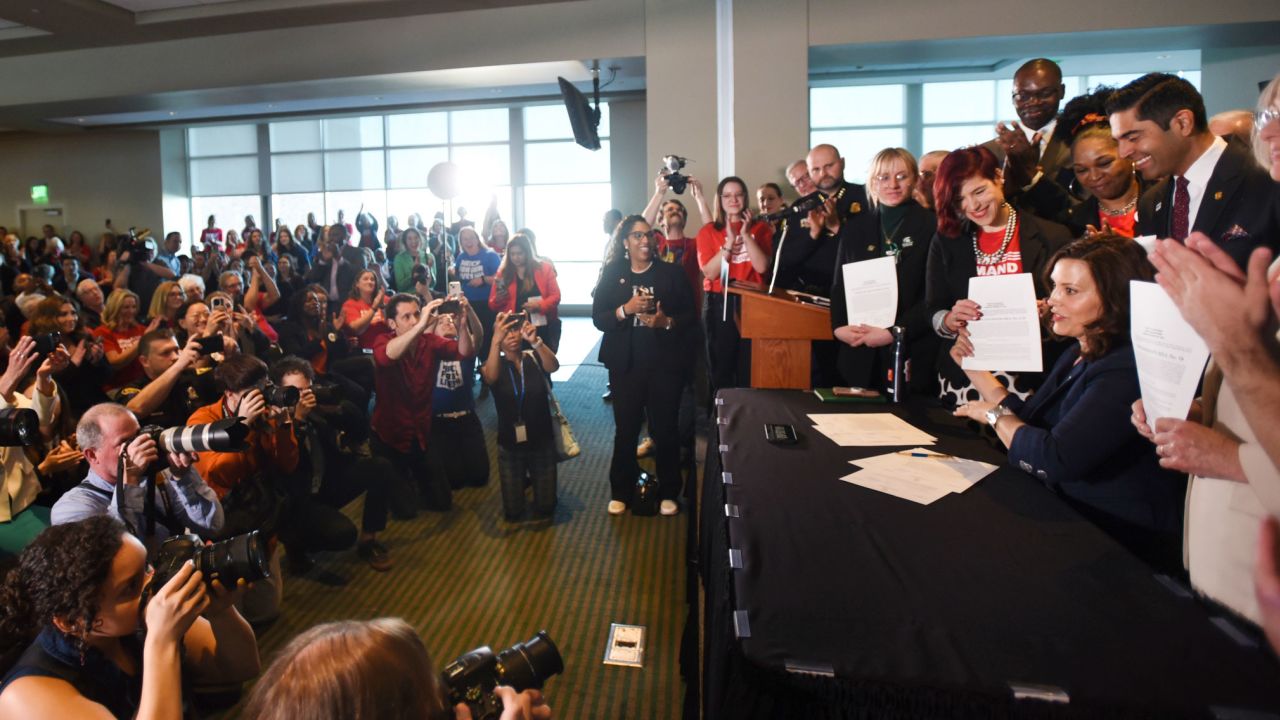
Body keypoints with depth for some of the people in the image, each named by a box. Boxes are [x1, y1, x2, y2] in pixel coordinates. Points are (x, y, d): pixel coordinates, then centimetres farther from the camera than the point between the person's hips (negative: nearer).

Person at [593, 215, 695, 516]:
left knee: (666, 428, 6)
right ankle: (620, 491, 22)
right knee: (625, 428, 5)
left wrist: (667, 321, -18)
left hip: (666, 363, 0)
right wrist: (625, 309, -18)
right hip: (625, 364, 1)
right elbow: (598, 318, -1)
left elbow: (691, 316, 1)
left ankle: (668, 492, 22)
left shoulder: (672, 272, 1)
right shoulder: (612, 274, 3)